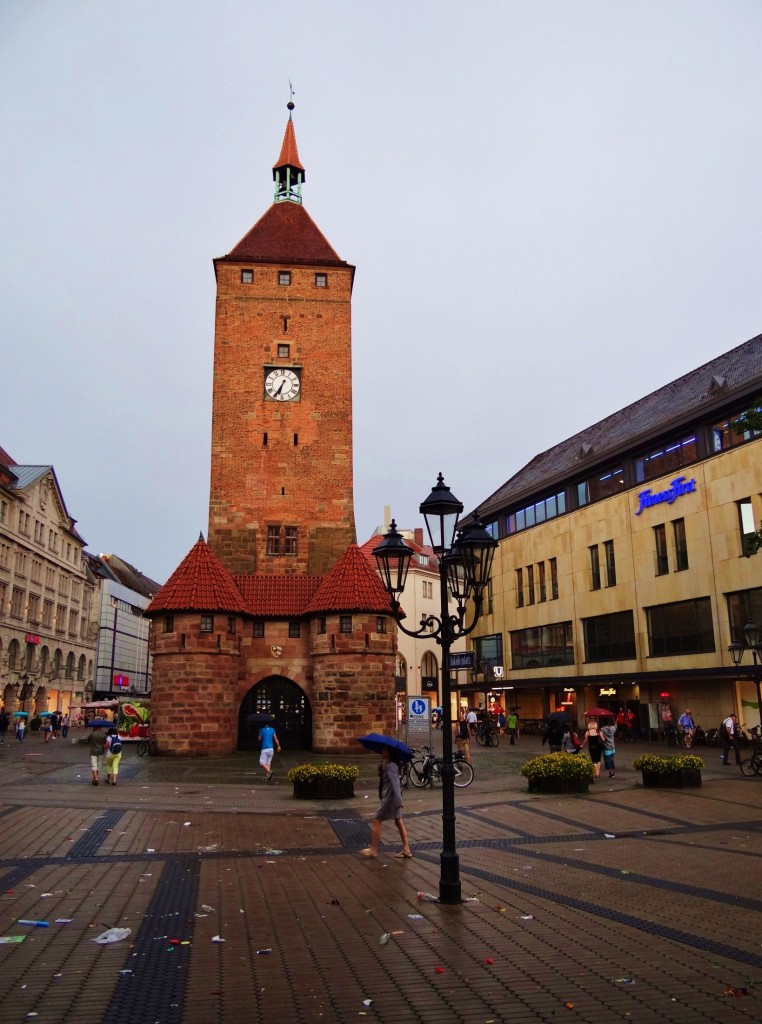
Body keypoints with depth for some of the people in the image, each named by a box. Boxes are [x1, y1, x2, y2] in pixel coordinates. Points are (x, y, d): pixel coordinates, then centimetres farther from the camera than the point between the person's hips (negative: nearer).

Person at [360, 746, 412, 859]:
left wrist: (398, 800, -32)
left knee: (377, 821, 1)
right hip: (392, 798, 10)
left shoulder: (390, 766, -19)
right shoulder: (387, 765, 9)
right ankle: (406, 850, 13)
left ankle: (373, 850, 8)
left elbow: (395, 783, -27)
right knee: (399, 822, 11)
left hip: (390, 798, -10)